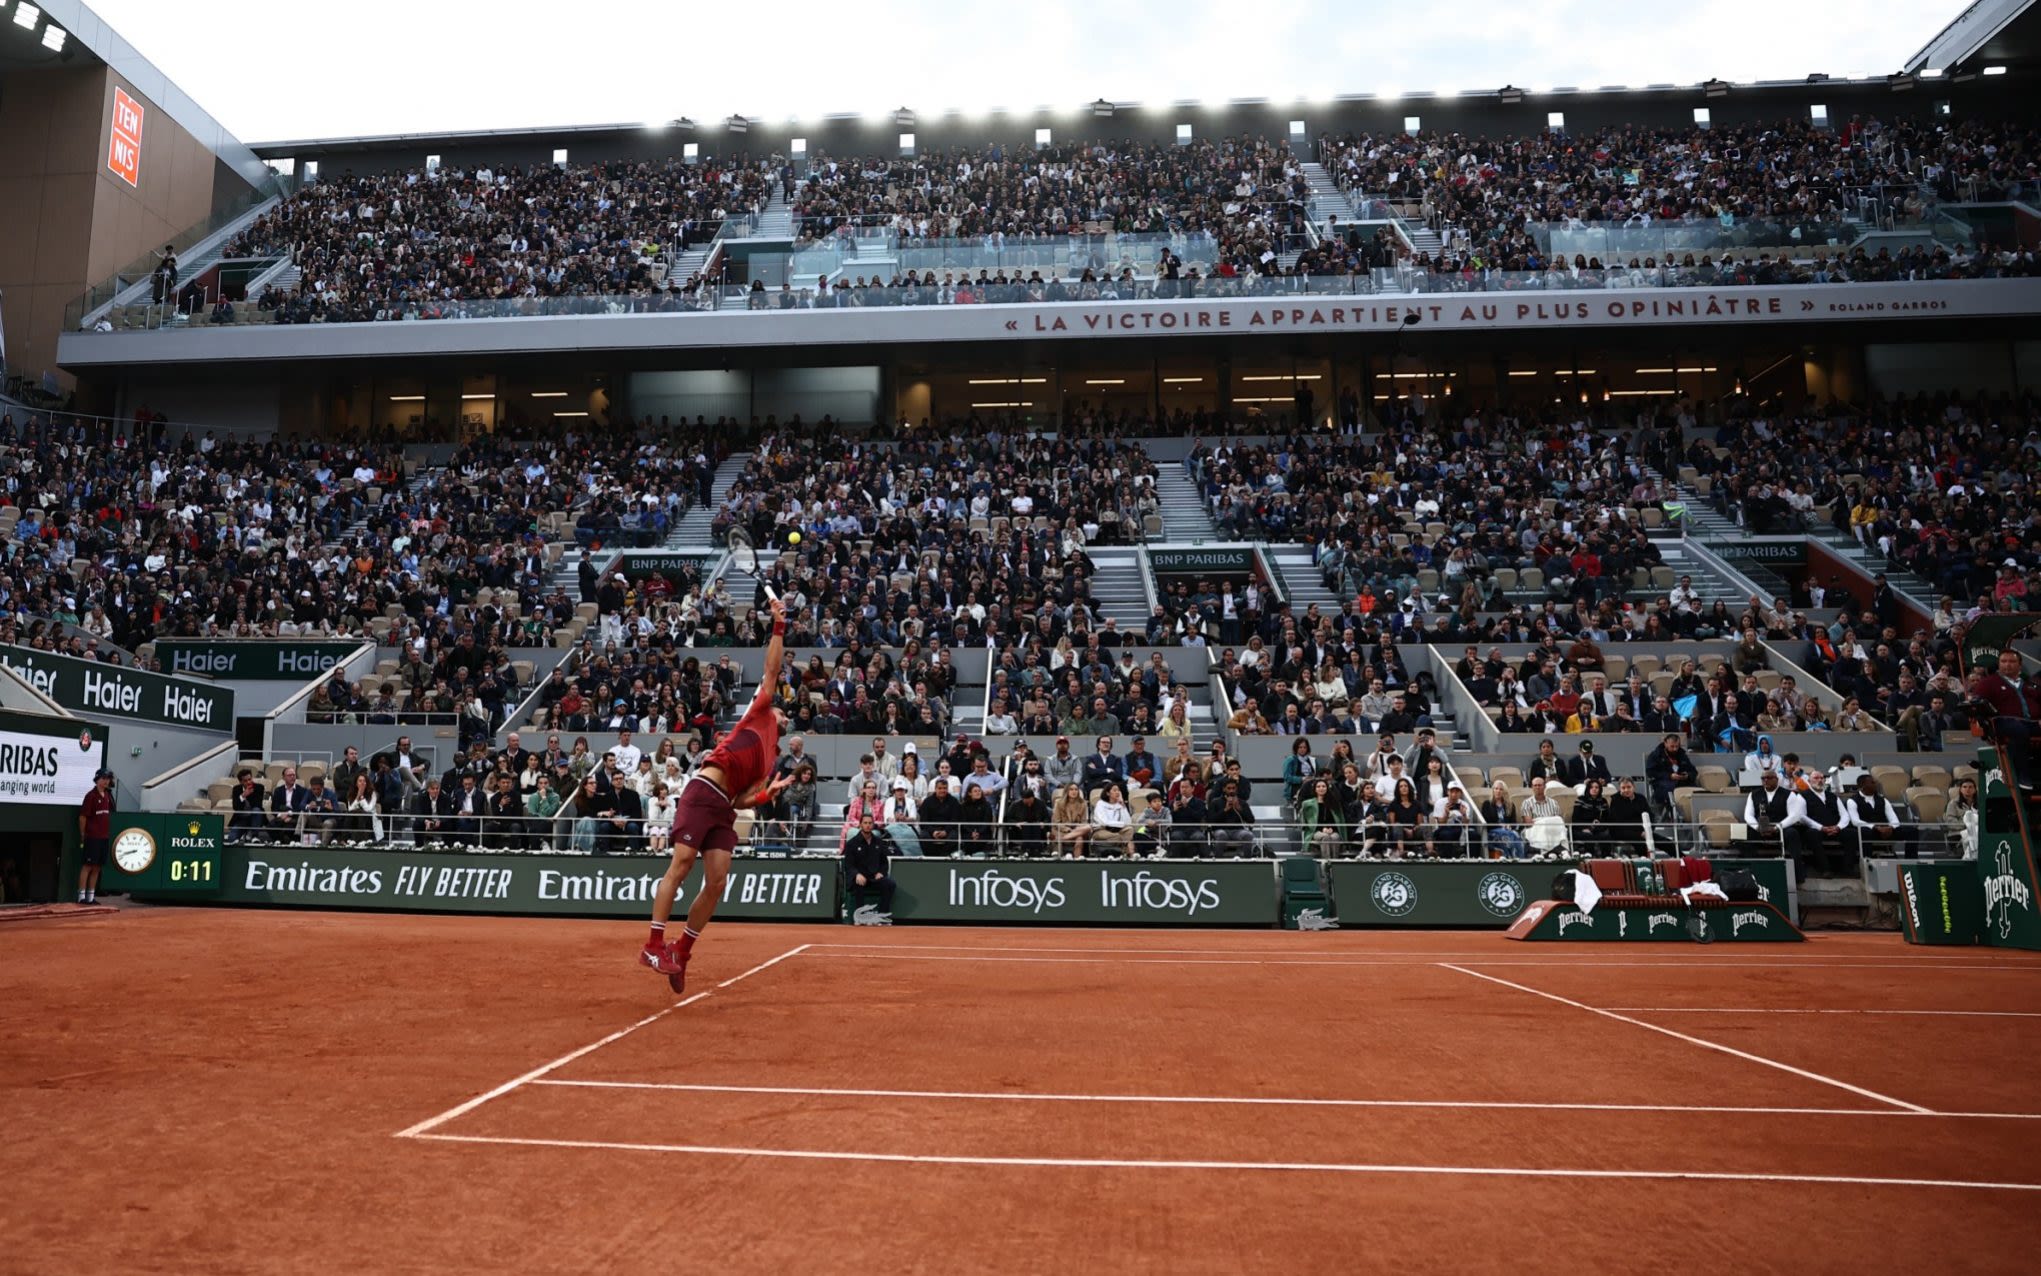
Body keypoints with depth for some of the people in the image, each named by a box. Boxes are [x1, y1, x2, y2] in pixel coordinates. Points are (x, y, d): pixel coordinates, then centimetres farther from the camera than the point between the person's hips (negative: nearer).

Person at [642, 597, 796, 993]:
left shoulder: (771, 759, 29)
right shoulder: (759, 714, 16)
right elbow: (772, 670, 10)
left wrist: (770, 792, 7)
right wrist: (779, 626, 12)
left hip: (724, 808, 7)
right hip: (703, 792, -7)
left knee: (717, 883, -3)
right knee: (680, 867, -13)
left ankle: (681, 952, 8)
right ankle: (654, 945, -11)